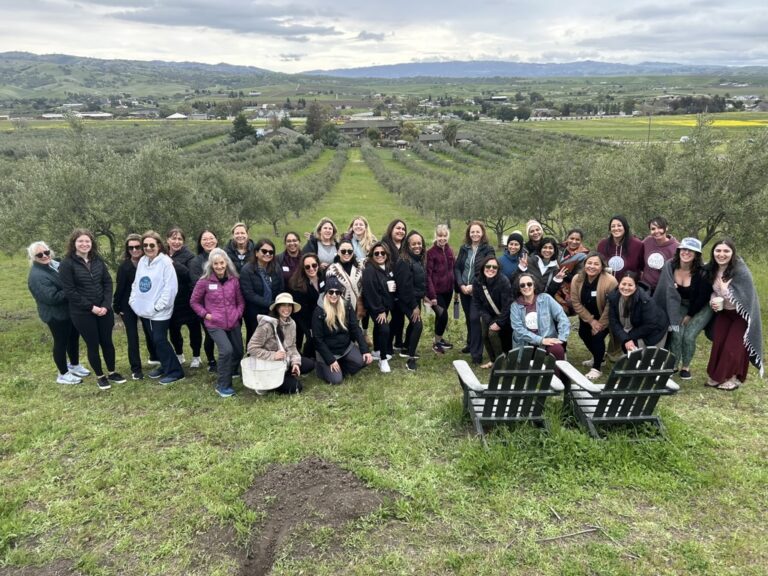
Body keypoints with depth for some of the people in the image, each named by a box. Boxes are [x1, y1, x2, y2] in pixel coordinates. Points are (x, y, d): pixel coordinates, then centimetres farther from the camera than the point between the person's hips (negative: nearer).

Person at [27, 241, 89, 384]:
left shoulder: (56, 263, 4)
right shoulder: (36, 276, -22)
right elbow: (52, 297, -28)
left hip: (71, 310, 8)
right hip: (56, 315, -8)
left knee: (74, 338, 21)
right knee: (61, 342, 6)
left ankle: (74, 365, 41)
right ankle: (63, 374, 23)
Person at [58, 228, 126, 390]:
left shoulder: (98, 260, 4)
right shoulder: (67, 264, -10)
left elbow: (108, 282, 3)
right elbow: (69, 291, -13)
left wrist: (106, 305, -9)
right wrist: (91, 307, -15)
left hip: (103, 309, 4)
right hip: (82, 313, -4)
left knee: (107, 341, 12)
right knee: (93, 345, 7)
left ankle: (112, 372, 29)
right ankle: (100, 376, 23)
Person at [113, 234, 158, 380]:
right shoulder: (124, 266, -11)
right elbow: (119, 288, -8)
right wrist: (116, 307, -5)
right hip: (129, 306, -2)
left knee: (150, 332, 16)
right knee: (132, 336, 3)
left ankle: (154, 357, 39)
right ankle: (136, 369, 10)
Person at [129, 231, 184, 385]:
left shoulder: (165, 262, -13)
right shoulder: (142, 261, 8)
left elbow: (170, 287, -18)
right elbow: (136, 283, 15)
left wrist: (158, 306, -17)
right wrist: (133, 300, 4)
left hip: (160, 312, -7)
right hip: (144, 310, 7)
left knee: (160, 341, -5)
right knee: (154, 341, 15)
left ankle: (175, 371, 6)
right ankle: (165, 366, 30)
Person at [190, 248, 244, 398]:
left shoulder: (234, 280, 0)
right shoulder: (204, 281, -8)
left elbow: (240, 301, 12)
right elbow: (194, 301, 3)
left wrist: (238, 313, -2)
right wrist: (205, 314, -7)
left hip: (233, 323, 5)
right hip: (215, 325, -4)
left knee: (238, 352, 11)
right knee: (226, 351, -20)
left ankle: (226, 377, 37)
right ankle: (222, 386, -4)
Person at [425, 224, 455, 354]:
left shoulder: (449, 251, 8)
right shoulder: (431, 252, -12)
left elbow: (453, 270, 14)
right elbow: (428, 275, -15)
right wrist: (432, 295, -20)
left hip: (448, 290, 6)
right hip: (437, 291, -6)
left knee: (441, 315, 16)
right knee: (443, 315, -10)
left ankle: (439, 339, 31)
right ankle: (436, 342, 8)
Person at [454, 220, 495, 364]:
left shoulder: (488, 249, -5)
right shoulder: (464, 248, 8)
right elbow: (457, 267, 6)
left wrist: (474, 286, -16)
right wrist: (461, 285, -8)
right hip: (464, 289, 5)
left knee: (475, 319, -11)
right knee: (468, 318, 14)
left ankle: (476, 353, -5)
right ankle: (471, 344, 33)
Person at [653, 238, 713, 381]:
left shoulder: (702, 271, -24)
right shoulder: (669, 266, -16)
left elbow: (703, 297, -15)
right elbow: (665, 291, -6)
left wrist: (689, 315, -9)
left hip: (700, 308, -2)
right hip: (679, 306, 2)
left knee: (689, 336, -14)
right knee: (676, 333, -16)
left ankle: (686, 367, 11)